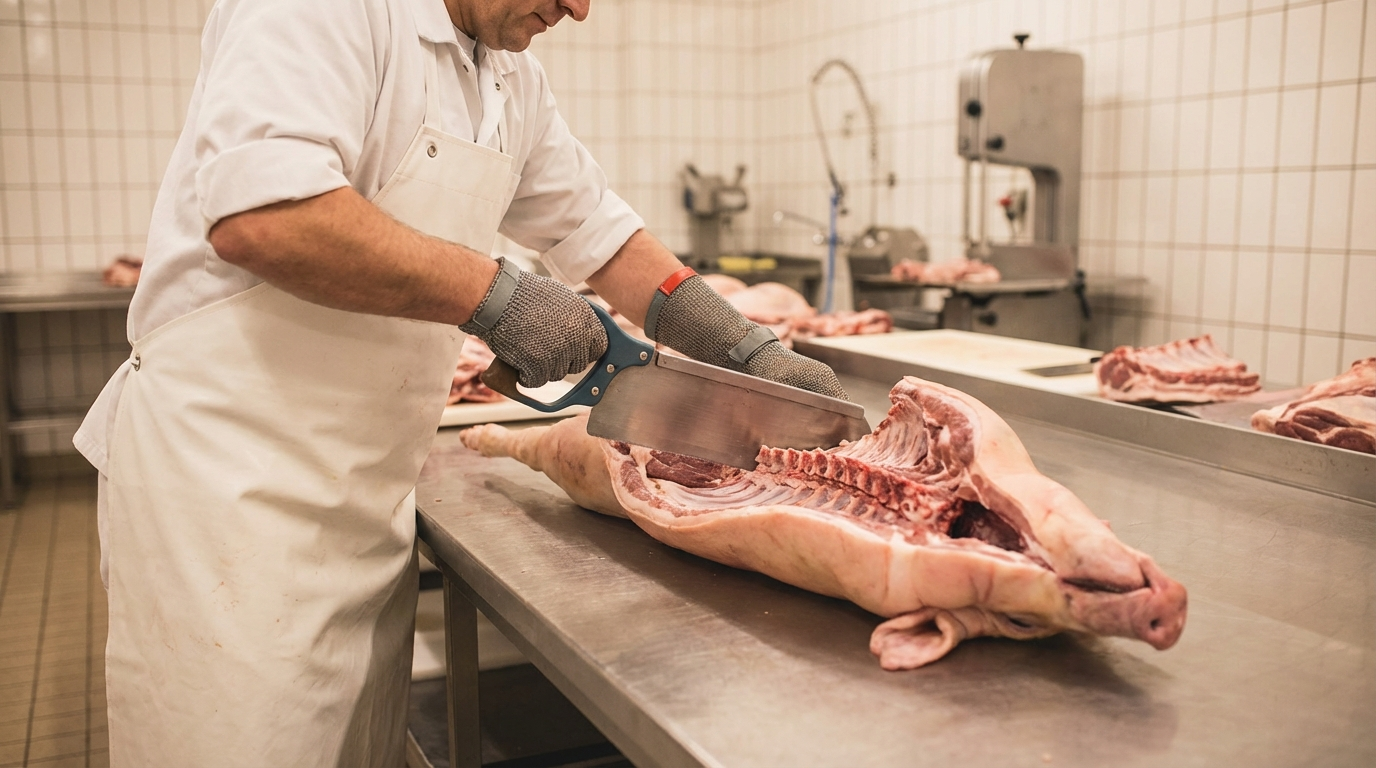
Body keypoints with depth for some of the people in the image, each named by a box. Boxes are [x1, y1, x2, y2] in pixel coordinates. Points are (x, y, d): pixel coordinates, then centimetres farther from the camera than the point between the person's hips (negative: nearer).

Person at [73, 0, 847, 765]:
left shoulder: (514, 81, 10)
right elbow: (257, 217, -30)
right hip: (228, 476, -8)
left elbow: (600, 232, 16)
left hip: (372, 495, 8)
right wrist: (495, 294, -24)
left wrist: (751, 350, 8)